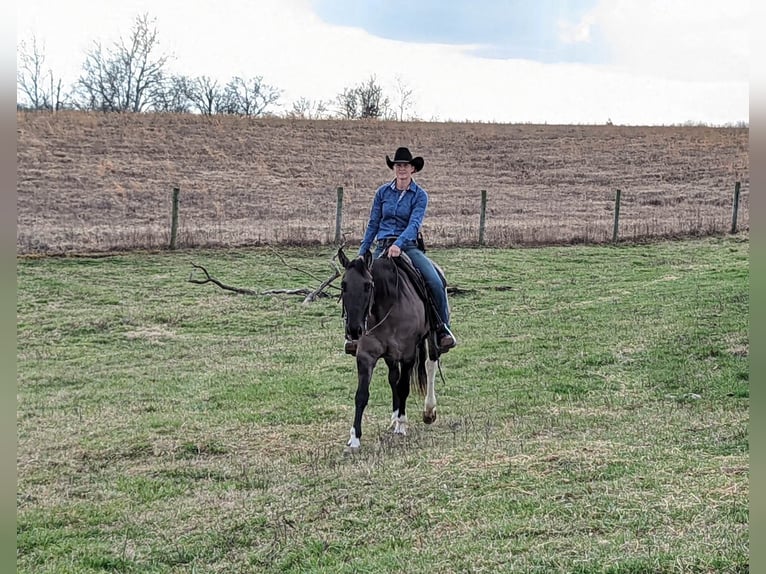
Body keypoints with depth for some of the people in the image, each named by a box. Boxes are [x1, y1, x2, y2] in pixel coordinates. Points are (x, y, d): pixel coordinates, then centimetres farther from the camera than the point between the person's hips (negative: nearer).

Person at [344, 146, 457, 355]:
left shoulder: (420, 195, 0)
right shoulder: (383, 192, 7)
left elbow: (414, 224, -14)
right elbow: (373, 224, 12)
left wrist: (399, 244, -31)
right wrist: (362, 253, 10)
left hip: (408, 246, -2)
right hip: (383, 246, 2)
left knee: (436, 283, -22)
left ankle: (443, 329, -9)